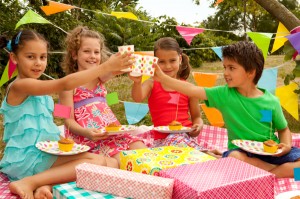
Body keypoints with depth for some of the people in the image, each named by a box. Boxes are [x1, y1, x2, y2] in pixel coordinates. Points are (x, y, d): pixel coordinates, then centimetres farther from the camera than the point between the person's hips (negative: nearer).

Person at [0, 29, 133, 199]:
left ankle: (47, 185, -18)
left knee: (111, 163, -6)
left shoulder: (39, 89, 17)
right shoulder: (20, 86, -12)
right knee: (97, 161, -22)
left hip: (44, 154, 9)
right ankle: (29, 183, -18)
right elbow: (65, 84, -26)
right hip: (25, 158, -8)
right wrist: (106, 67, -28)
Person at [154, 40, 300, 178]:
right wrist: (162, 77, -15)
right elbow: (192, 90, -10)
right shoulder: (224, 94, -5)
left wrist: (286, 145, -11)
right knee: (233, 157, -35)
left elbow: (284, 129, 10)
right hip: (242, 151, 0)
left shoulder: (271, 101, -4)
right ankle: (280, 169, -17)